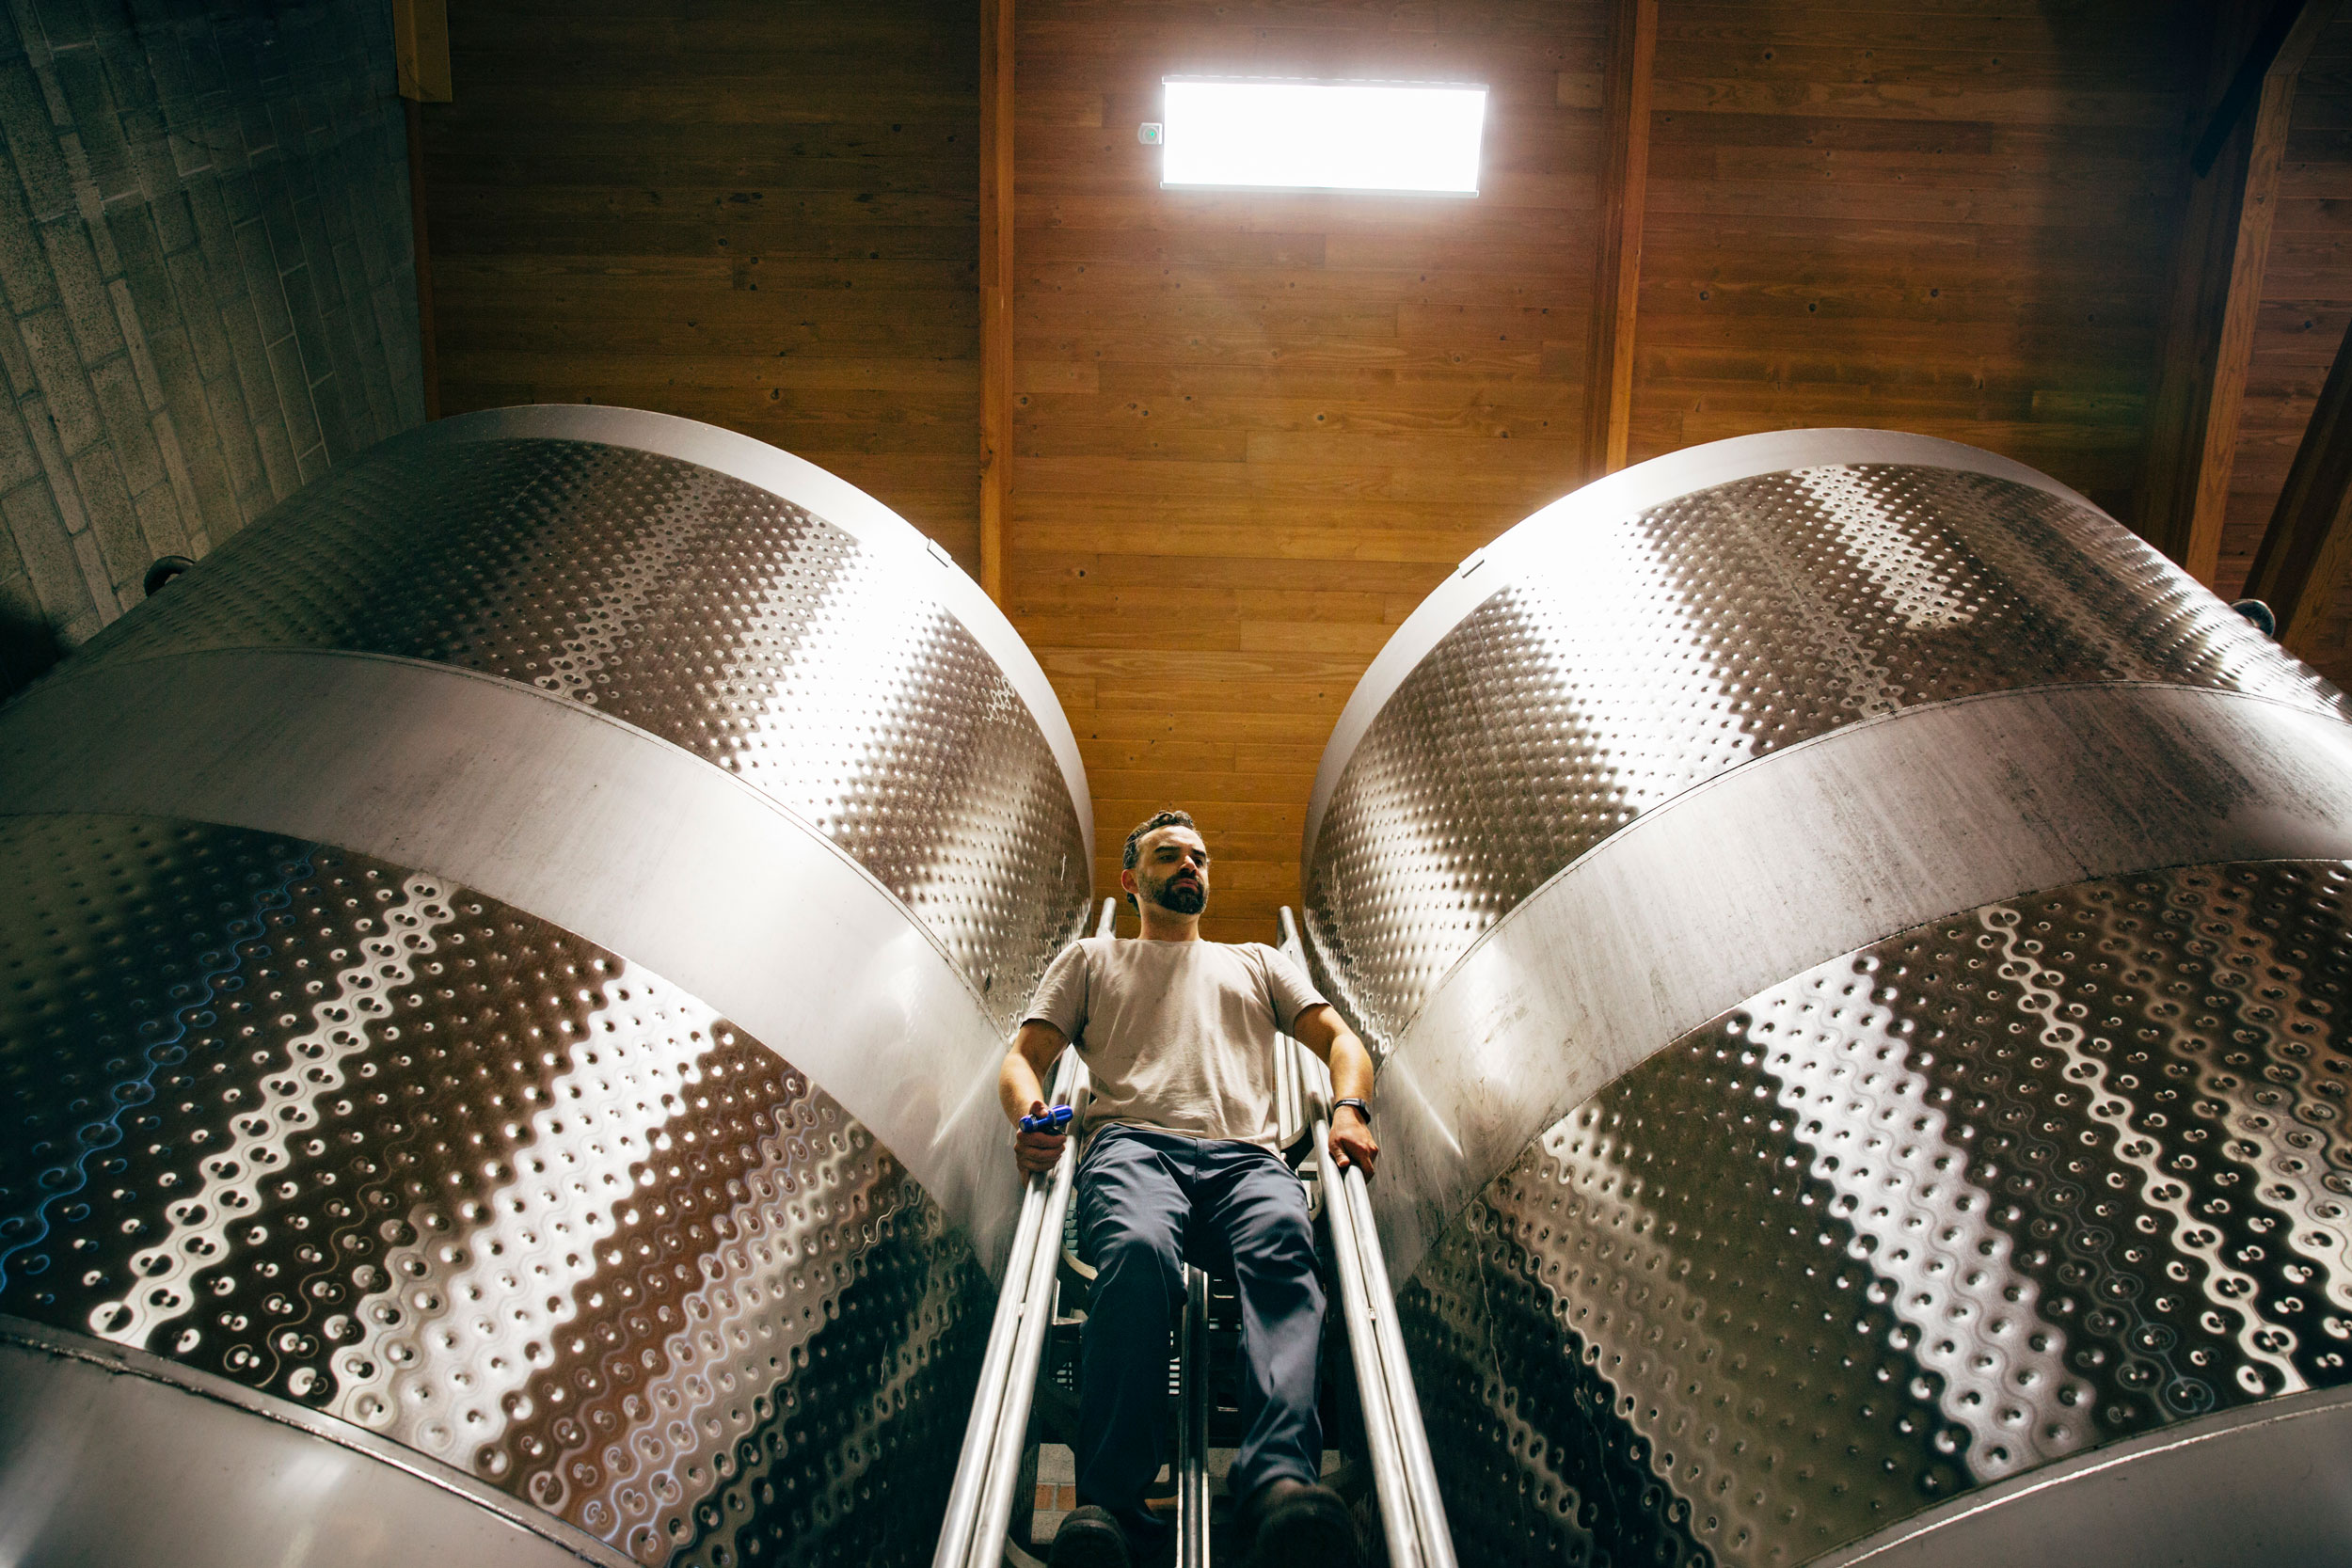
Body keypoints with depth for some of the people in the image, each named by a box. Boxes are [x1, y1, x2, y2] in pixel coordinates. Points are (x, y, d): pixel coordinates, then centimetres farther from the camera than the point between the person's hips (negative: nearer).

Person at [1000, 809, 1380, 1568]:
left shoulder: (1256, 961, 37)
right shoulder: (1091, 959, 33)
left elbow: (1339, 1038, 26)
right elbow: (1024, 1055, 22)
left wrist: (1349, 1109, 1)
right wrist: (1030, 1115, -4)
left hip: (1245, 1155, 1)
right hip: (1133, 1143, -1)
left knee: (1283, 1250, -38)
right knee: (1137, 1251, -40)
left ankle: (1280, 1479, -58)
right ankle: (1107, 1507, -48)